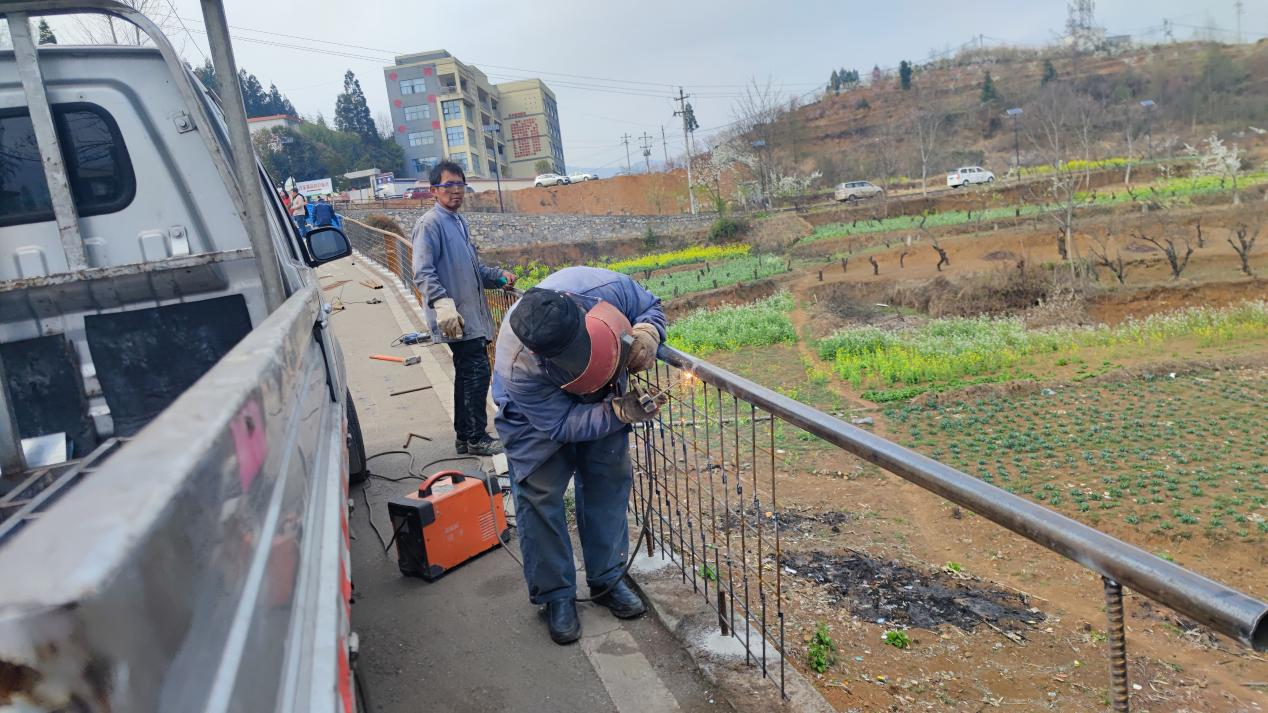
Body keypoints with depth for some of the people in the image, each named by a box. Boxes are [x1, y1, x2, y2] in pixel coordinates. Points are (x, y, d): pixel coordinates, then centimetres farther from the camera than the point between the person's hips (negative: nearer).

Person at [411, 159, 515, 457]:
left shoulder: (459, 222, 18)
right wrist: (442, 303, -32)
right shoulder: (430, 223, -10)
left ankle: (465, 437, 24)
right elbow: (423, 273, -20)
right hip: (456, 318, -10)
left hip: (472, 315, 10)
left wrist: (499, 276, 10)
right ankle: (476, 438, 2)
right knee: (476, 372, -9)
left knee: (468, 374, 14)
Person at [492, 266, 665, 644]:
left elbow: (651, 307, -13)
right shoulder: (520, 368, -43)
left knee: (610, 481, 5)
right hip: (537, 417, -4)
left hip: (601, 403, 4)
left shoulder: (608, 287, -37)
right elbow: (562, 424, -31)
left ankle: (607, 580, 22)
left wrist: (644, 335, -35)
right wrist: (619, 413, -42)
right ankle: (556, 596, 12)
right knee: (539, 496, -7)